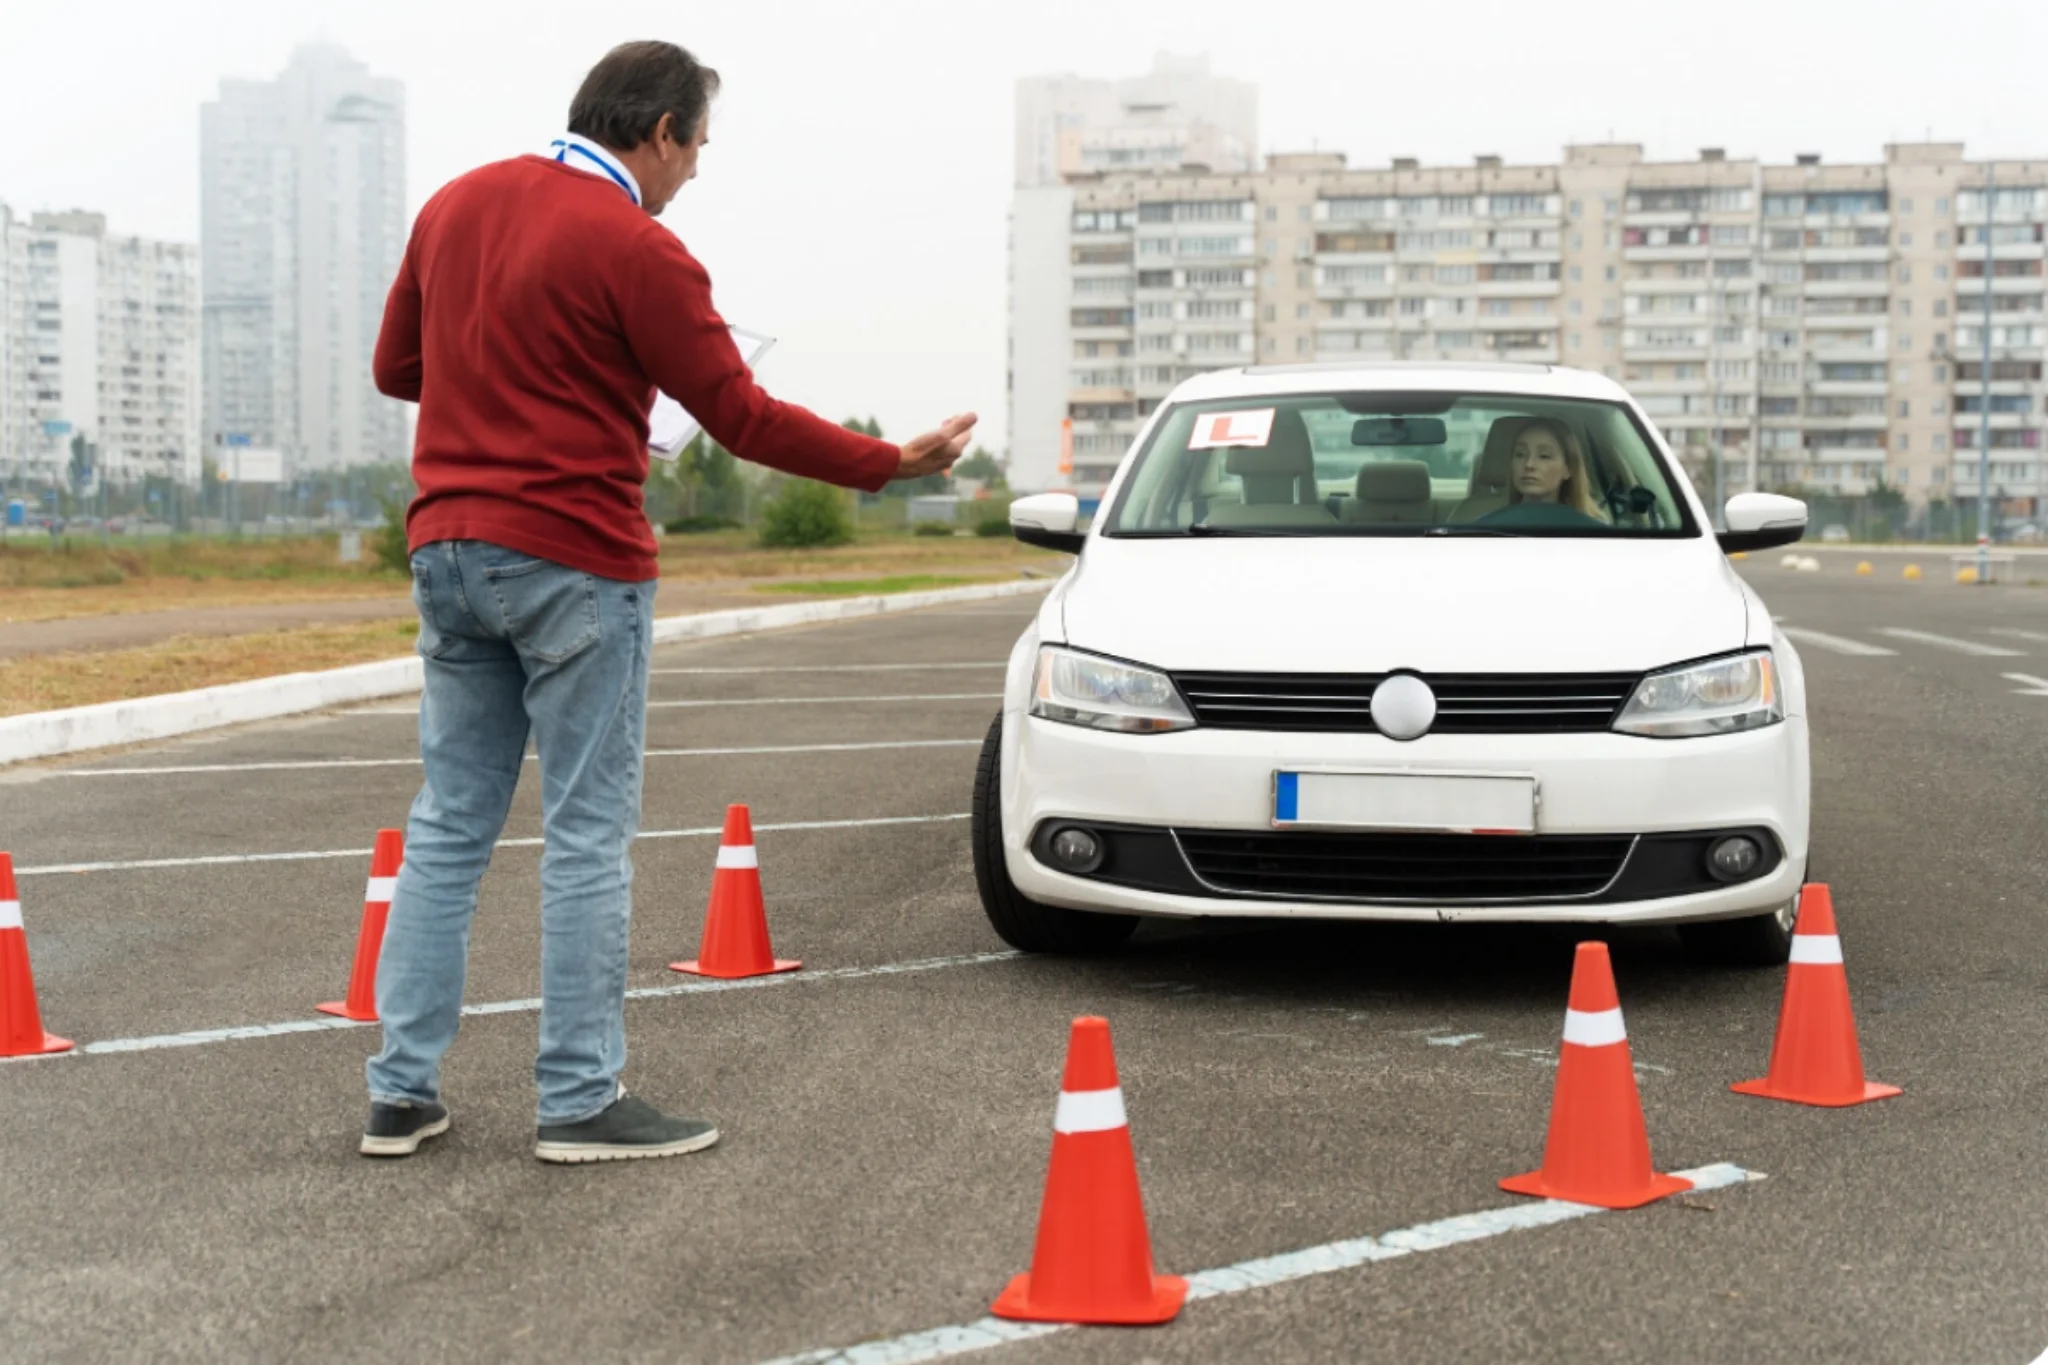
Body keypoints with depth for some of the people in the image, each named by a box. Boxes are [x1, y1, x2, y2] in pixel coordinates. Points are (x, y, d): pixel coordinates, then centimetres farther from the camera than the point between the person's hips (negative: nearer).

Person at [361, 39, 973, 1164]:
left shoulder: (455, 205, 10)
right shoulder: (634, 249, -12)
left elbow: (395, 367, 17)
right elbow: (743, 418, -11)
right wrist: (894, 463, -2)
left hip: (447, 551, 7)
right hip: (571, 563, -7)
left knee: (448, 823, 11)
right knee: (588, 836, 0)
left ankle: (401, 1091, 13)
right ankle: (580, 1102, 4)